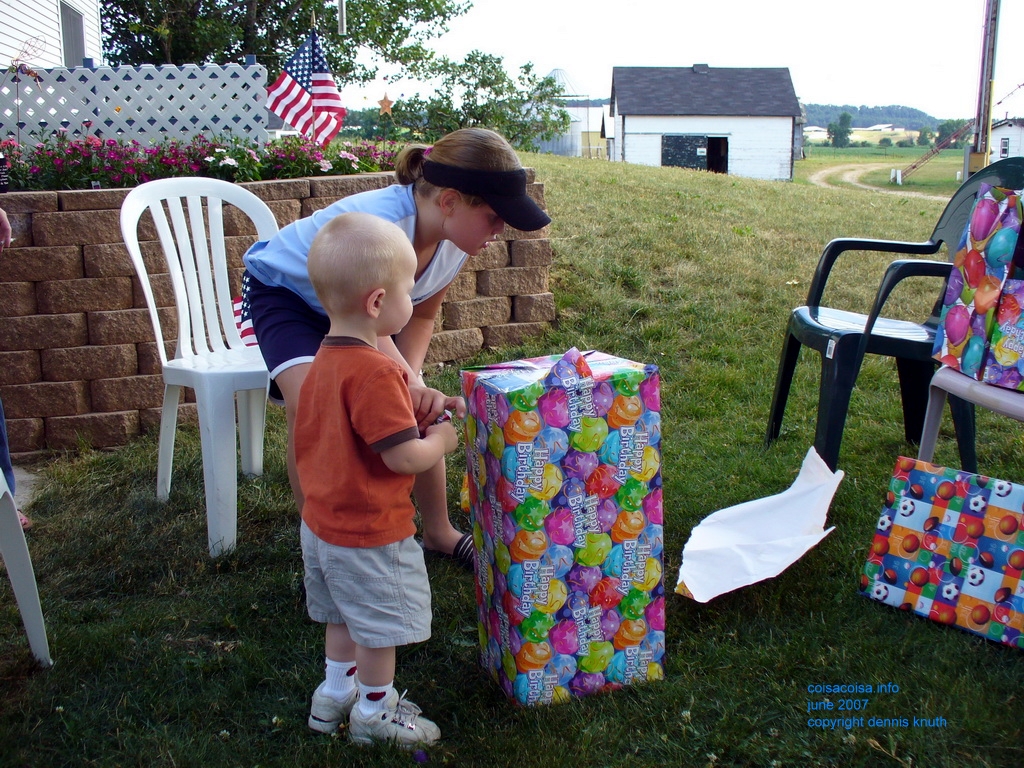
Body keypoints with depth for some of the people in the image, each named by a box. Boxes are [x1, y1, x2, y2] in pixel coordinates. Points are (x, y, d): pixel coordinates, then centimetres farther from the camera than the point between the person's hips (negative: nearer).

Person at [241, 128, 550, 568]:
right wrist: (411, 384, -44)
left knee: (420, 407, -4)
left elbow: (421, 316, -7)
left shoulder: (456, 237, -20)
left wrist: (412, 380, -22)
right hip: (283, 291, -6)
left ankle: (439, 532, 16)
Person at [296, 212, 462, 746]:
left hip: (323, 523, 10)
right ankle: (373, 712, 30)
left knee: (345, 615, 27)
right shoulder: (373, 372, -29)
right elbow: (404, 457, -28)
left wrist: (419, 405, 9)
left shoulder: (326, 359, 2)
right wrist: (441, 441, -10)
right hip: (368, 533, -9)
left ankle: (336, 691, 44)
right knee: (381, 626, 12)